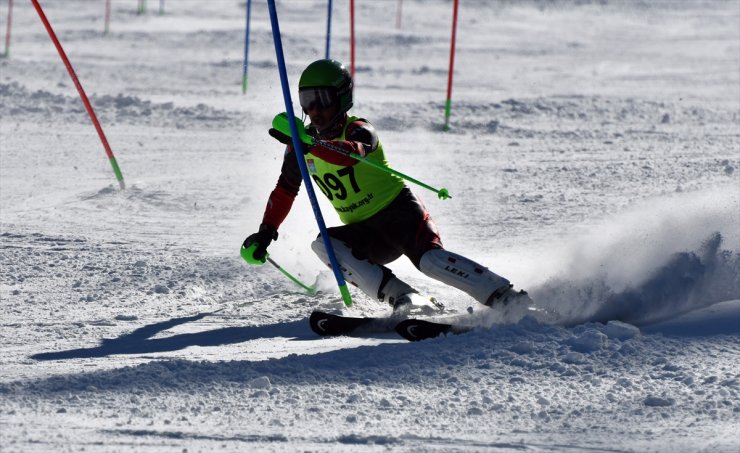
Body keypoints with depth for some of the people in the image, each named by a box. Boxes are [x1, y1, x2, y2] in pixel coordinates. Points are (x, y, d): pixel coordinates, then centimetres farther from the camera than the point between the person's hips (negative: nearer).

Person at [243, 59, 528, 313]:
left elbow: (352, 153, -40)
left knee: (430, 259, -33)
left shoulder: (358, 130, -14)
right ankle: (402, 298, -30)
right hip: (366, 233, 6)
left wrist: (311, 145, -55)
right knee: (323, 246, -23)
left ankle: (506, 297, -30)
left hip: (399, 209, -6)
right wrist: (266, 232, 13)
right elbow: (285, 190, 20)